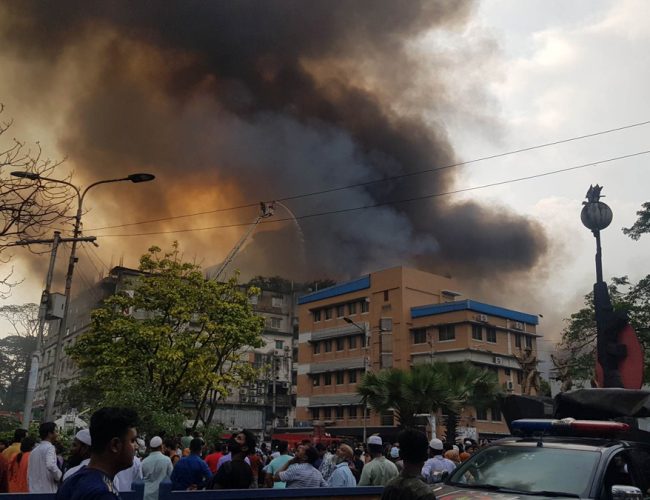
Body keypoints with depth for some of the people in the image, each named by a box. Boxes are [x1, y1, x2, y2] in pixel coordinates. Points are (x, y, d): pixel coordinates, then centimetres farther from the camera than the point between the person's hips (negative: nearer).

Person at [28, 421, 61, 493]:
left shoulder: (34, 450, 17)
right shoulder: (49, 447, -9)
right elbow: (51, 465, -28)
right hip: (48, 492, -8)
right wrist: (60, 476, -12)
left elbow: (29, 475, 20)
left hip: (33, 492, 8)